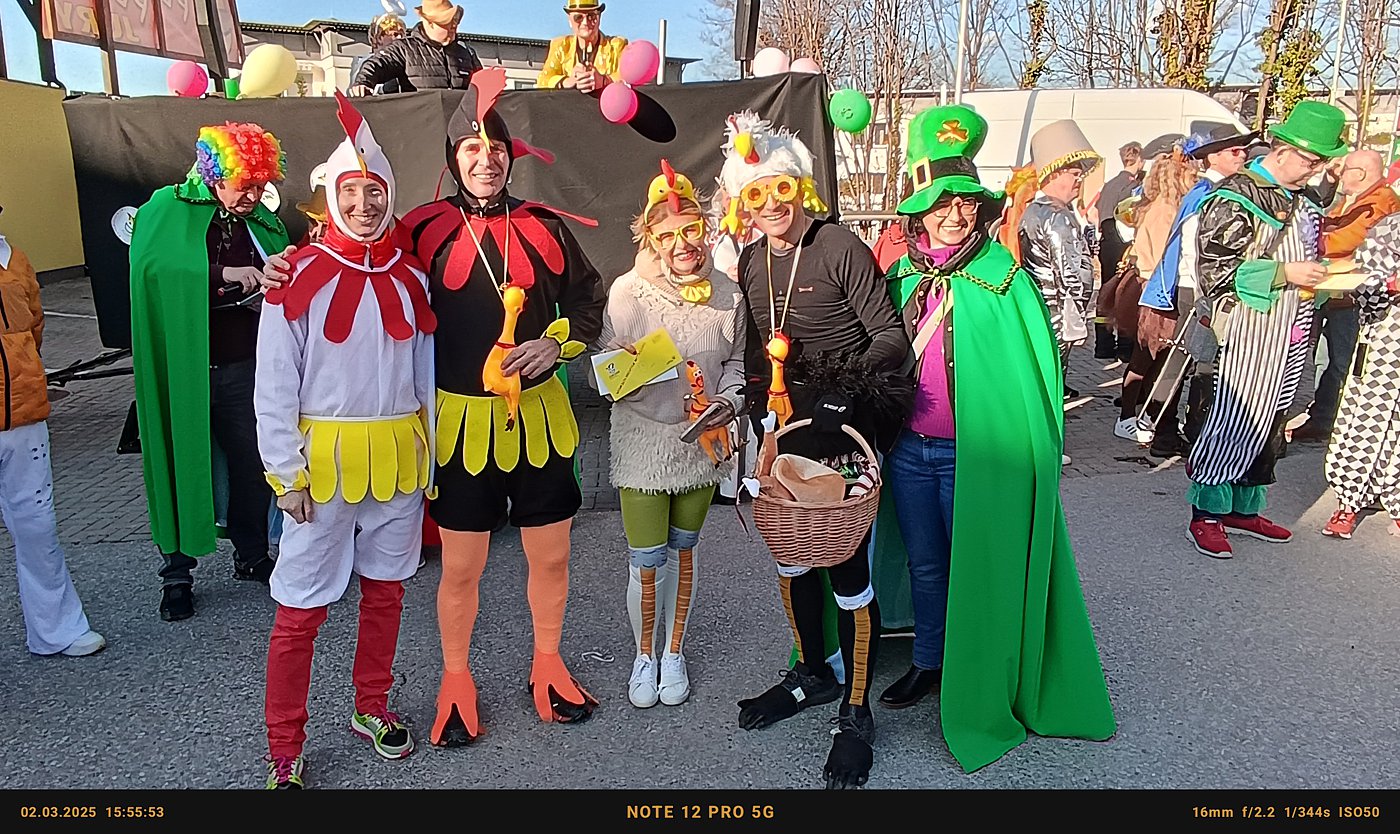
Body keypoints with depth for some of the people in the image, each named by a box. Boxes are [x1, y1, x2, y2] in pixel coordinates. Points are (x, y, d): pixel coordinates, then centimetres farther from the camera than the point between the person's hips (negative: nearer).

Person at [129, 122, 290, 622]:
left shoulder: (264, 224, 8)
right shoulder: (166, 209, -3)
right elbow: (151, 266, -20)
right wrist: (224, 274, -22)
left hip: (243, 369, 3)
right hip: (181, 369, -3)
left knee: (253, 463, 8)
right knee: (180, 466, 5)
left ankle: (252, 556, 27)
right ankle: (177, 572, 19)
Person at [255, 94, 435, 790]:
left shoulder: (411, 276, 5)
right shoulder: (301, 276, -6)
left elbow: (425, 371, 9)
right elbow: (273, 384, -6)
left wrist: (428, 456, 7)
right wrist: (286, 471, -9)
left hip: (399, 459, 4)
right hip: (323, 460, -3)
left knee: (384, 591, 16)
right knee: (301, 610, 2)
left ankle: (371, 709, 35)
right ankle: (284, 751, 18)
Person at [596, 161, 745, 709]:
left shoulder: (727, 294, -2)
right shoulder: (627, 292, -10)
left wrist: (726, 402, -8)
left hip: (701, 441, 3)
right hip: (643, 441, -2)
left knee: (683, 548, 17)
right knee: (646, 560, 2)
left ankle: (674, 653, 36)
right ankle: (645, 655, 29)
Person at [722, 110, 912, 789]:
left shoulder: (840, 249, -13)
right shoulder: (751, 262, 7)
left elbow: (891, 337, -14)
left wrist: (844, 378, -28)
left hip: (845, 434, -7)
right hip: (784, 432, 7)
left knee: (848, 570, -1)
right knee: (789, 555, 17)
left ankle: (855, 713, 16)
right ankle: (813, 674, 38)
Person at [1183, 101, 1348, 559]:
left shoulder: (1298, 201, 16)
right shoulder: (1234, 199, -10)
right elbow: (1215, 270, -16)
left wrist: (1320, 273, 9)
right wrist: (1284, 273, -19)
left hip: (1289, 334, 8)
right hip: (1248, 333, -8)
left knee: (1268, 422, 12)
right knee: (1233, 421, -6)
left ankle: (1244, 509, 23)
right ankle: (1206, 515, 5)